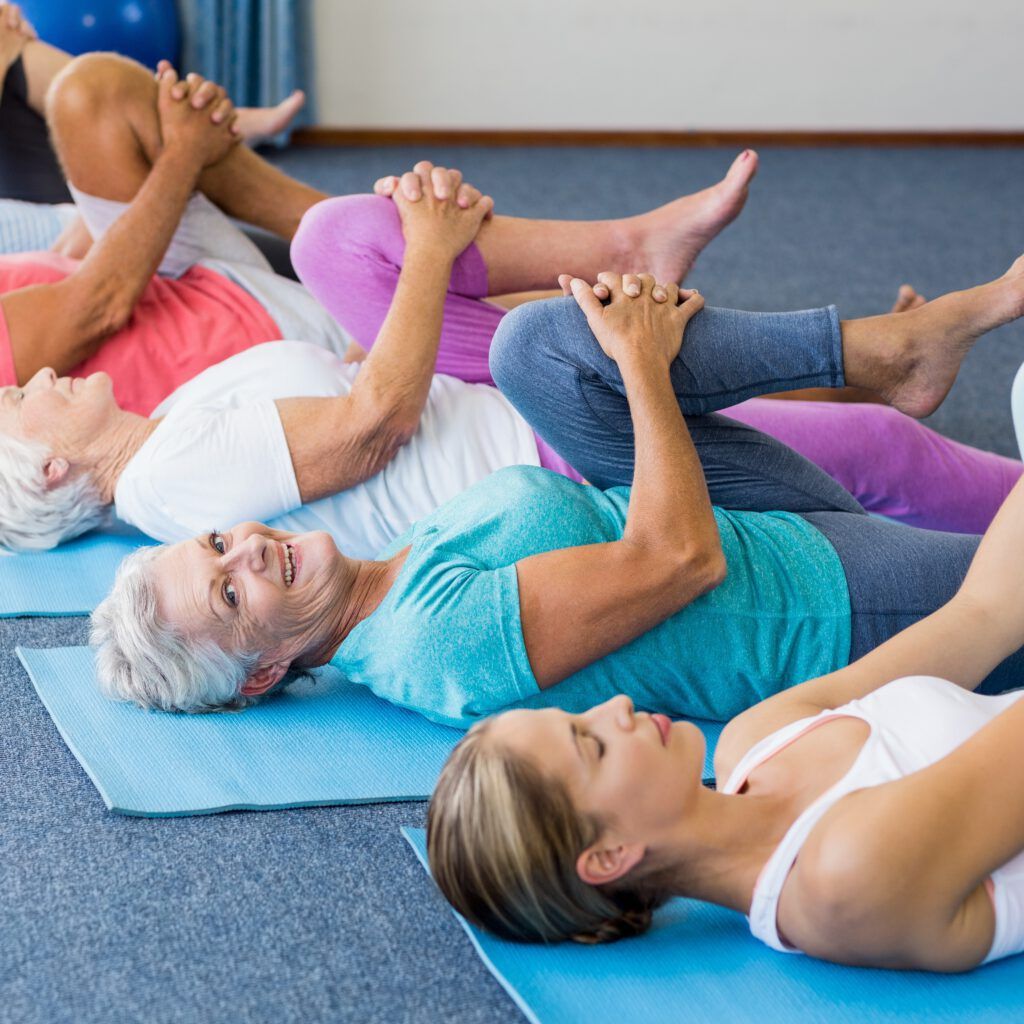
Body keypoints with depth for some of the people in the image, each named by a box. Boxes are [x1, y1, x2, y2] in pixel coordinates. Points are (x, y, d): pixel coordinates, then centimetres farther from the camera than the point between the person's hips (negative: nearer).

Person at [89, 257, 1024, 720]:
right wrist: (644, 361, -19)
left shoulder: (411, 566, 2)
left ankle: (891, 348, -7)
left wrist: (625, 337, -5)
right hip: (836, 605, -8)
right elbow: (678, 557, -31)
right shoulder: (441, 642, -29)